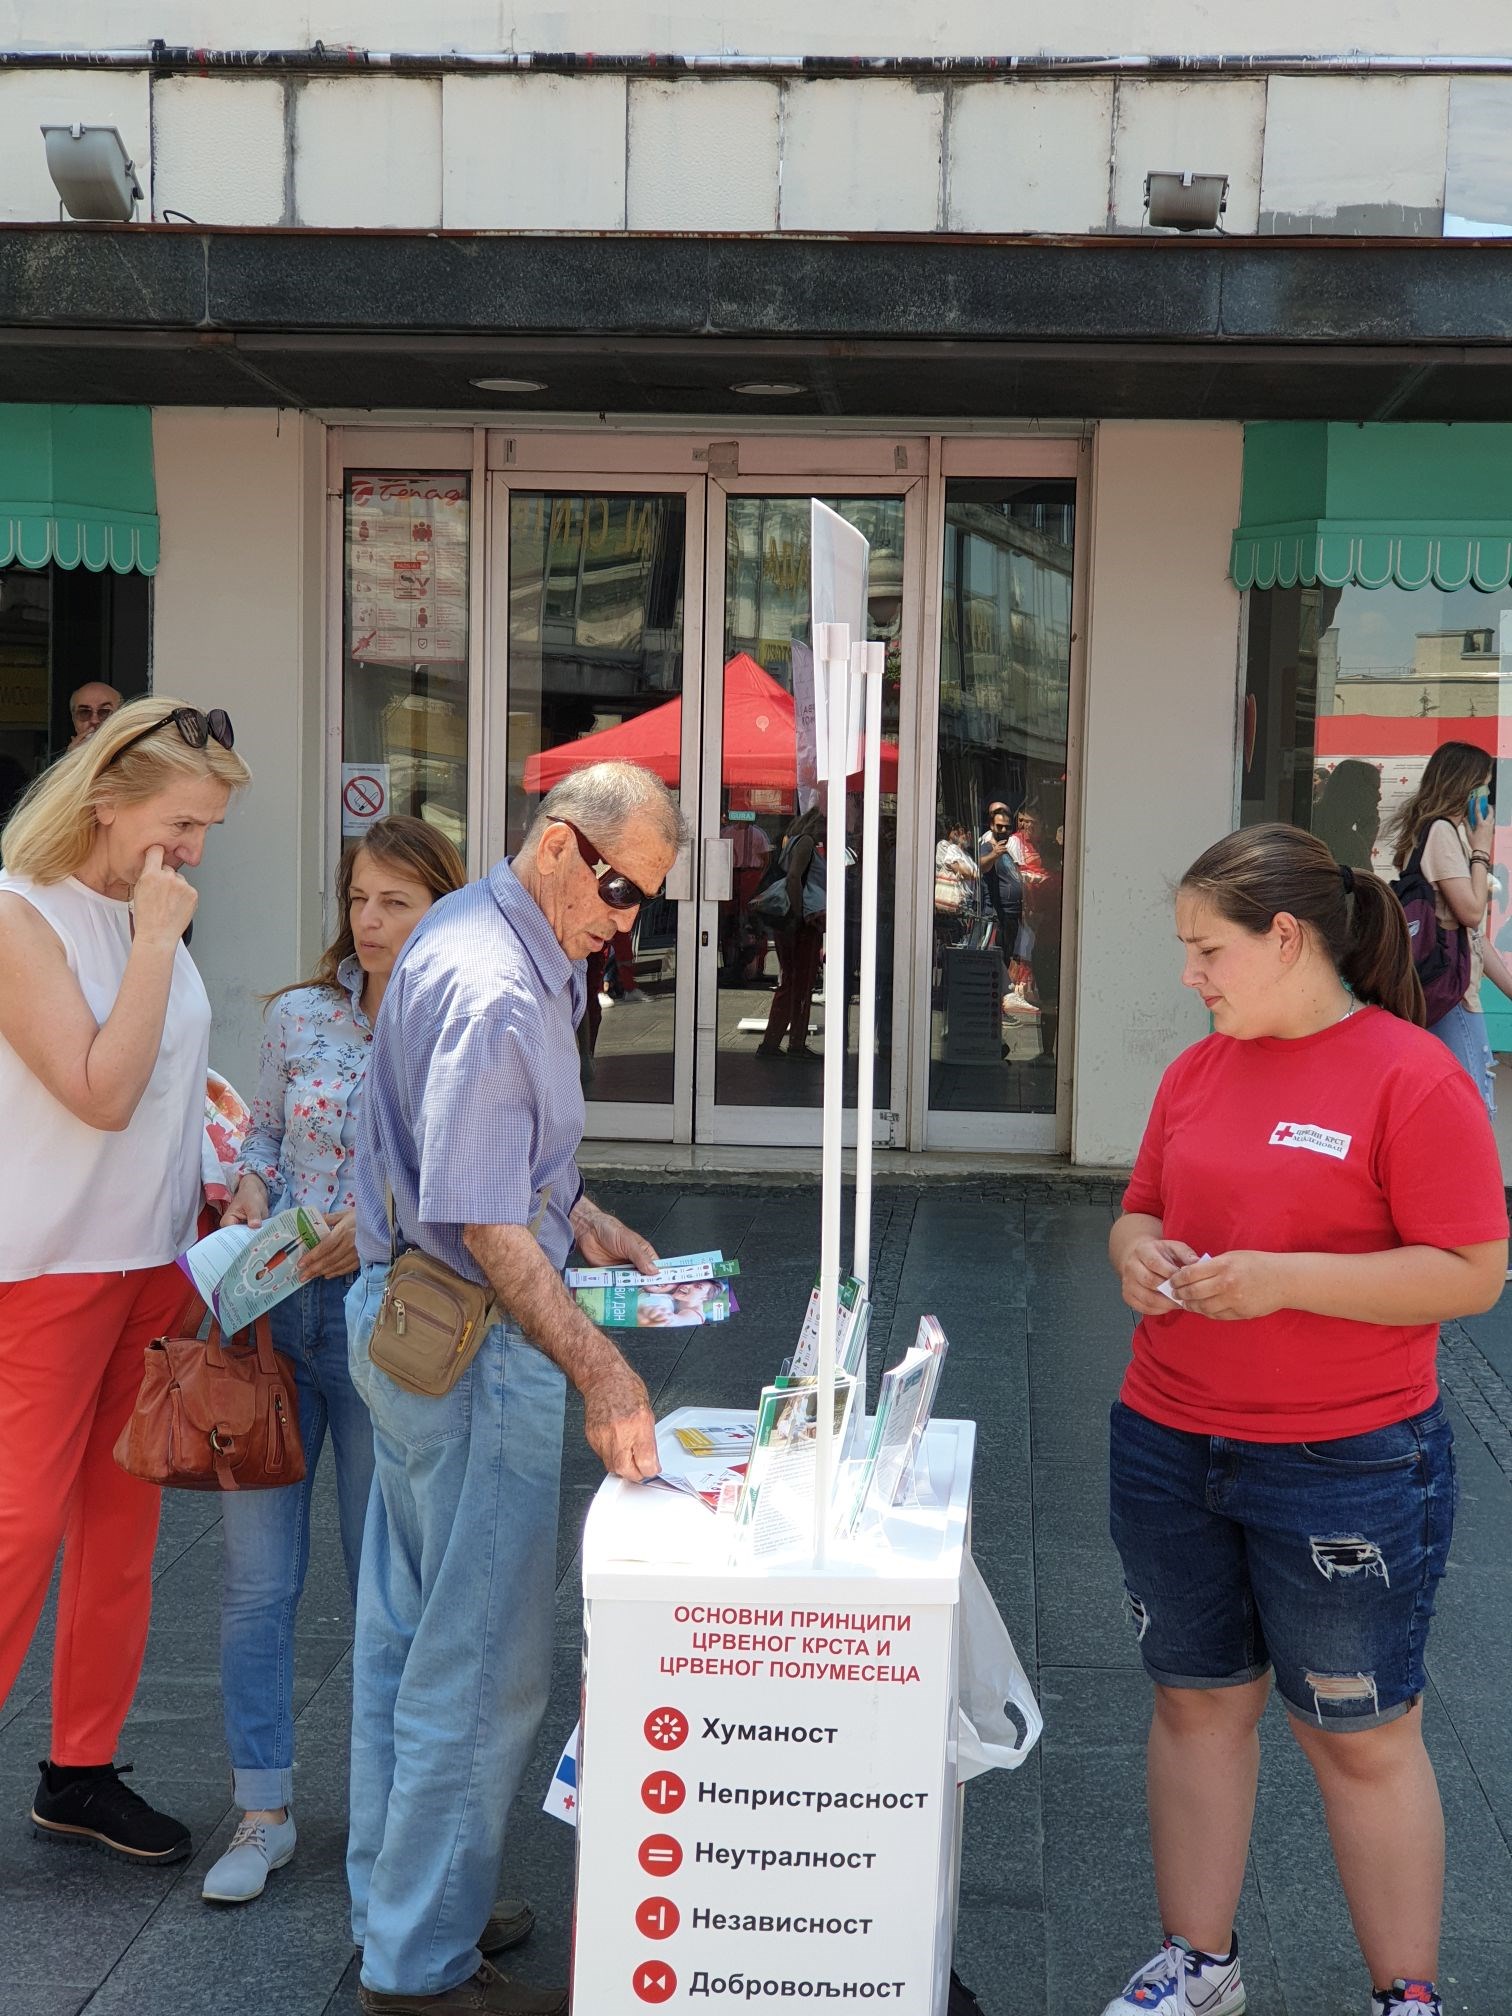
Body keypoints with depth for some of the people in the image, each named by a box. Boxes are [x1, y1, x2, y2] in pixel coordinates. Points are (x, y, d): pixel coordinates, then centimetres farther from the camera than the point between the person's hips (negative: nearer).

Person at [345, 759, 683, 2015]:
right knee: (484, 1662, -1)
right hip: (473, 1346, -11)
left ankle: (393, 1909, 33)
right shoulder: (496, 994, -24)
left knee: (406, 1632, 18)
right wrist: (599, 1371, -35)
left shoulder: (476, 936, 10)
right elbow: (486, 1226, -29)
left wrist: (583, 1221, 14)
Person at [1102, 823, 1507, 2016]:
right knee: (1198, 1702, 16)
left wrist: (1285, 1277, -24)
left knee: (1361, 1735, 8)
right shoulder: (1199, 1070, 6)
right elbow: (1143, 1211, 16)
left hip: (1346, 1470, -6)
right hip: (1171, 1453, 6)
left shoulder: (1412, 1077, -14)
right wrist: (1139, 1255, -7)